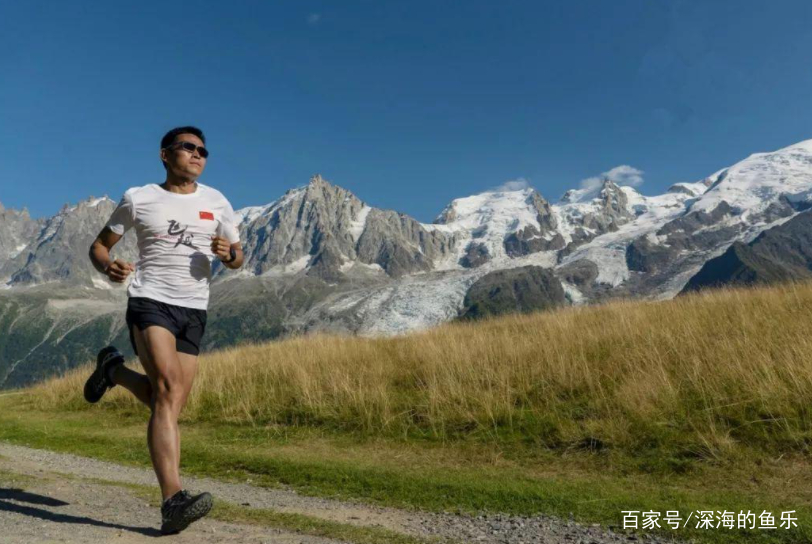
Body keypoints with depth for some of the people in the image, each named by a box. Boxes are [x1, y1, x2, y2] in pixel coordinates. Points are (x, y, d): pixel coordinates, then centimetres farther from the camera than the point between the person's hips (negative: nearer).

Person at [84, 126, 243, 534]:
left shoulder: (216, 202, 10)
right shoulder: (138, 199, 4)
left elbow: (237, 259, 15)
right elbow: (99, 245, 11)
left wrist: (228, 253, -10)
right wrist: (108, 267, -13)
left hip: (194, 310, 4)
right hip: (149, 302, -4)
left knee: (169, 406, 7)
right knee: (168, 391, -24)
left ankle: (113, 370, 36)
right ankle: (173, 502, -24)